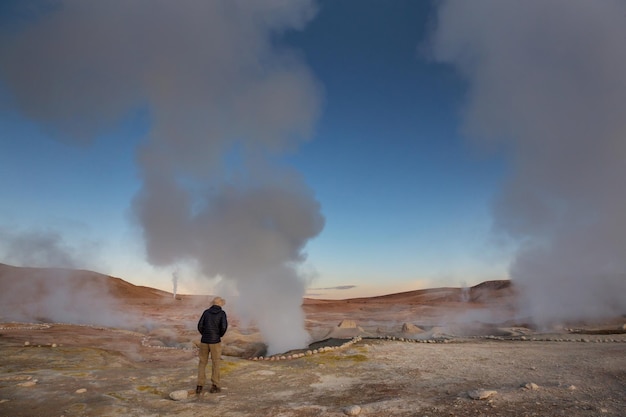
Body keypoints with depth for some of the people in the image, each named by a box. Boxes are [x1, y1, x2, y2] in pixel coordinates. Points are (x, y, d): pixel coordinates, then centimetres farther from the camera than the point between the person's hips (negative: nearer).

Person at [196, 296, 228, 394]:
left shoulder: (206, 312, 5)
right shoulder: (222, 313, -4)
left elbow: (200, 326, -3)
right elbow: (224, 327, -16)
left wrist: (205, 335, 14)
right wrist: (220, 335, 4)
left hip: (204, 341, 3)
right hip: (215, 341, -3)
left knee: (202, 363, 15)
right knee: (215, 363, 10)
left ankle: (199, 386, 11)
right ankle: (214, 386, 13)